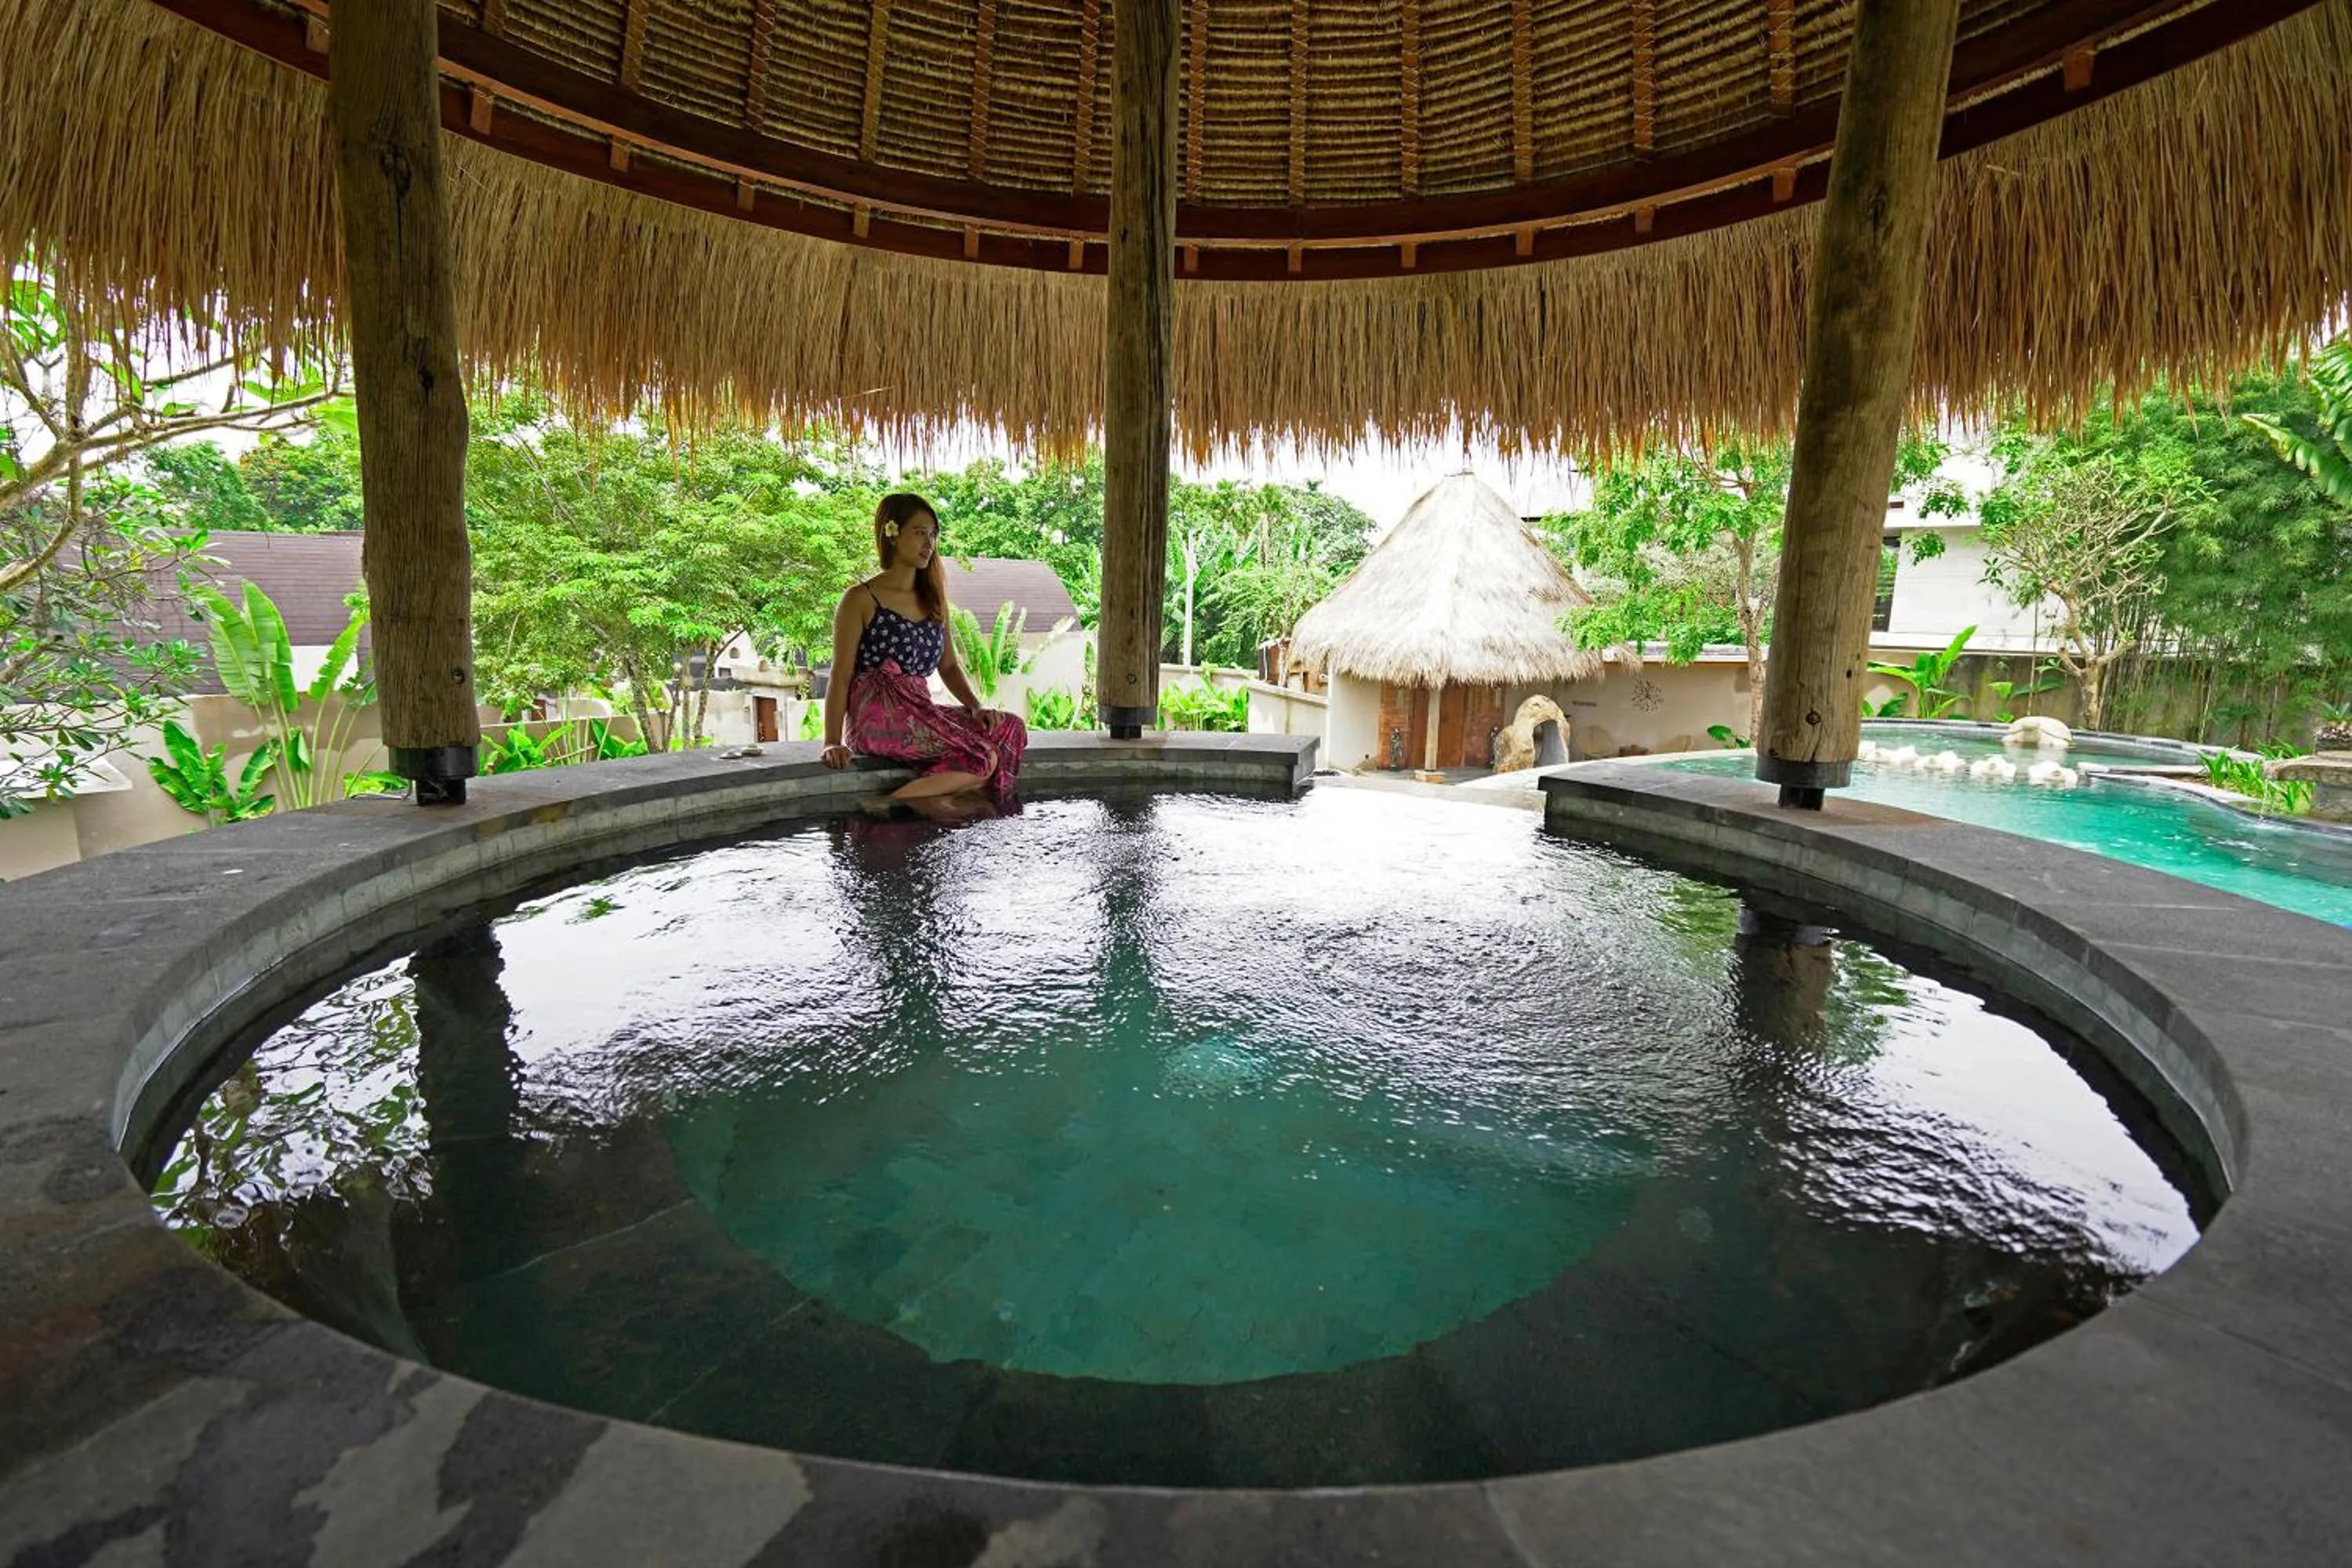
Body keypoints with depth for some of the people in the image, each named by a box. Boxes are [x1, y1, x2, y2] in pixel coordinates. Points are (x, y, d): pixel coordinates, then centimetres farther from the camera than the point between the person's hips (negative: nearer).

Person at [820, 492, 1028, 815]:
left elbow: (949, 665, 19)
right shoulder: (861, 600, -1)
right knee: (984, 757, -22)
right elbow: (841, 677, -4)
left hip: (921, 713, 7)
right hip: (878, 718, -7)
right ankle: (889, 804, -18)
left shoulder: (933, 599, 20)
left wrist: (976, 707, 0)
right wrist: (832, 742, -14)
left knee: (1011, 729, -15)